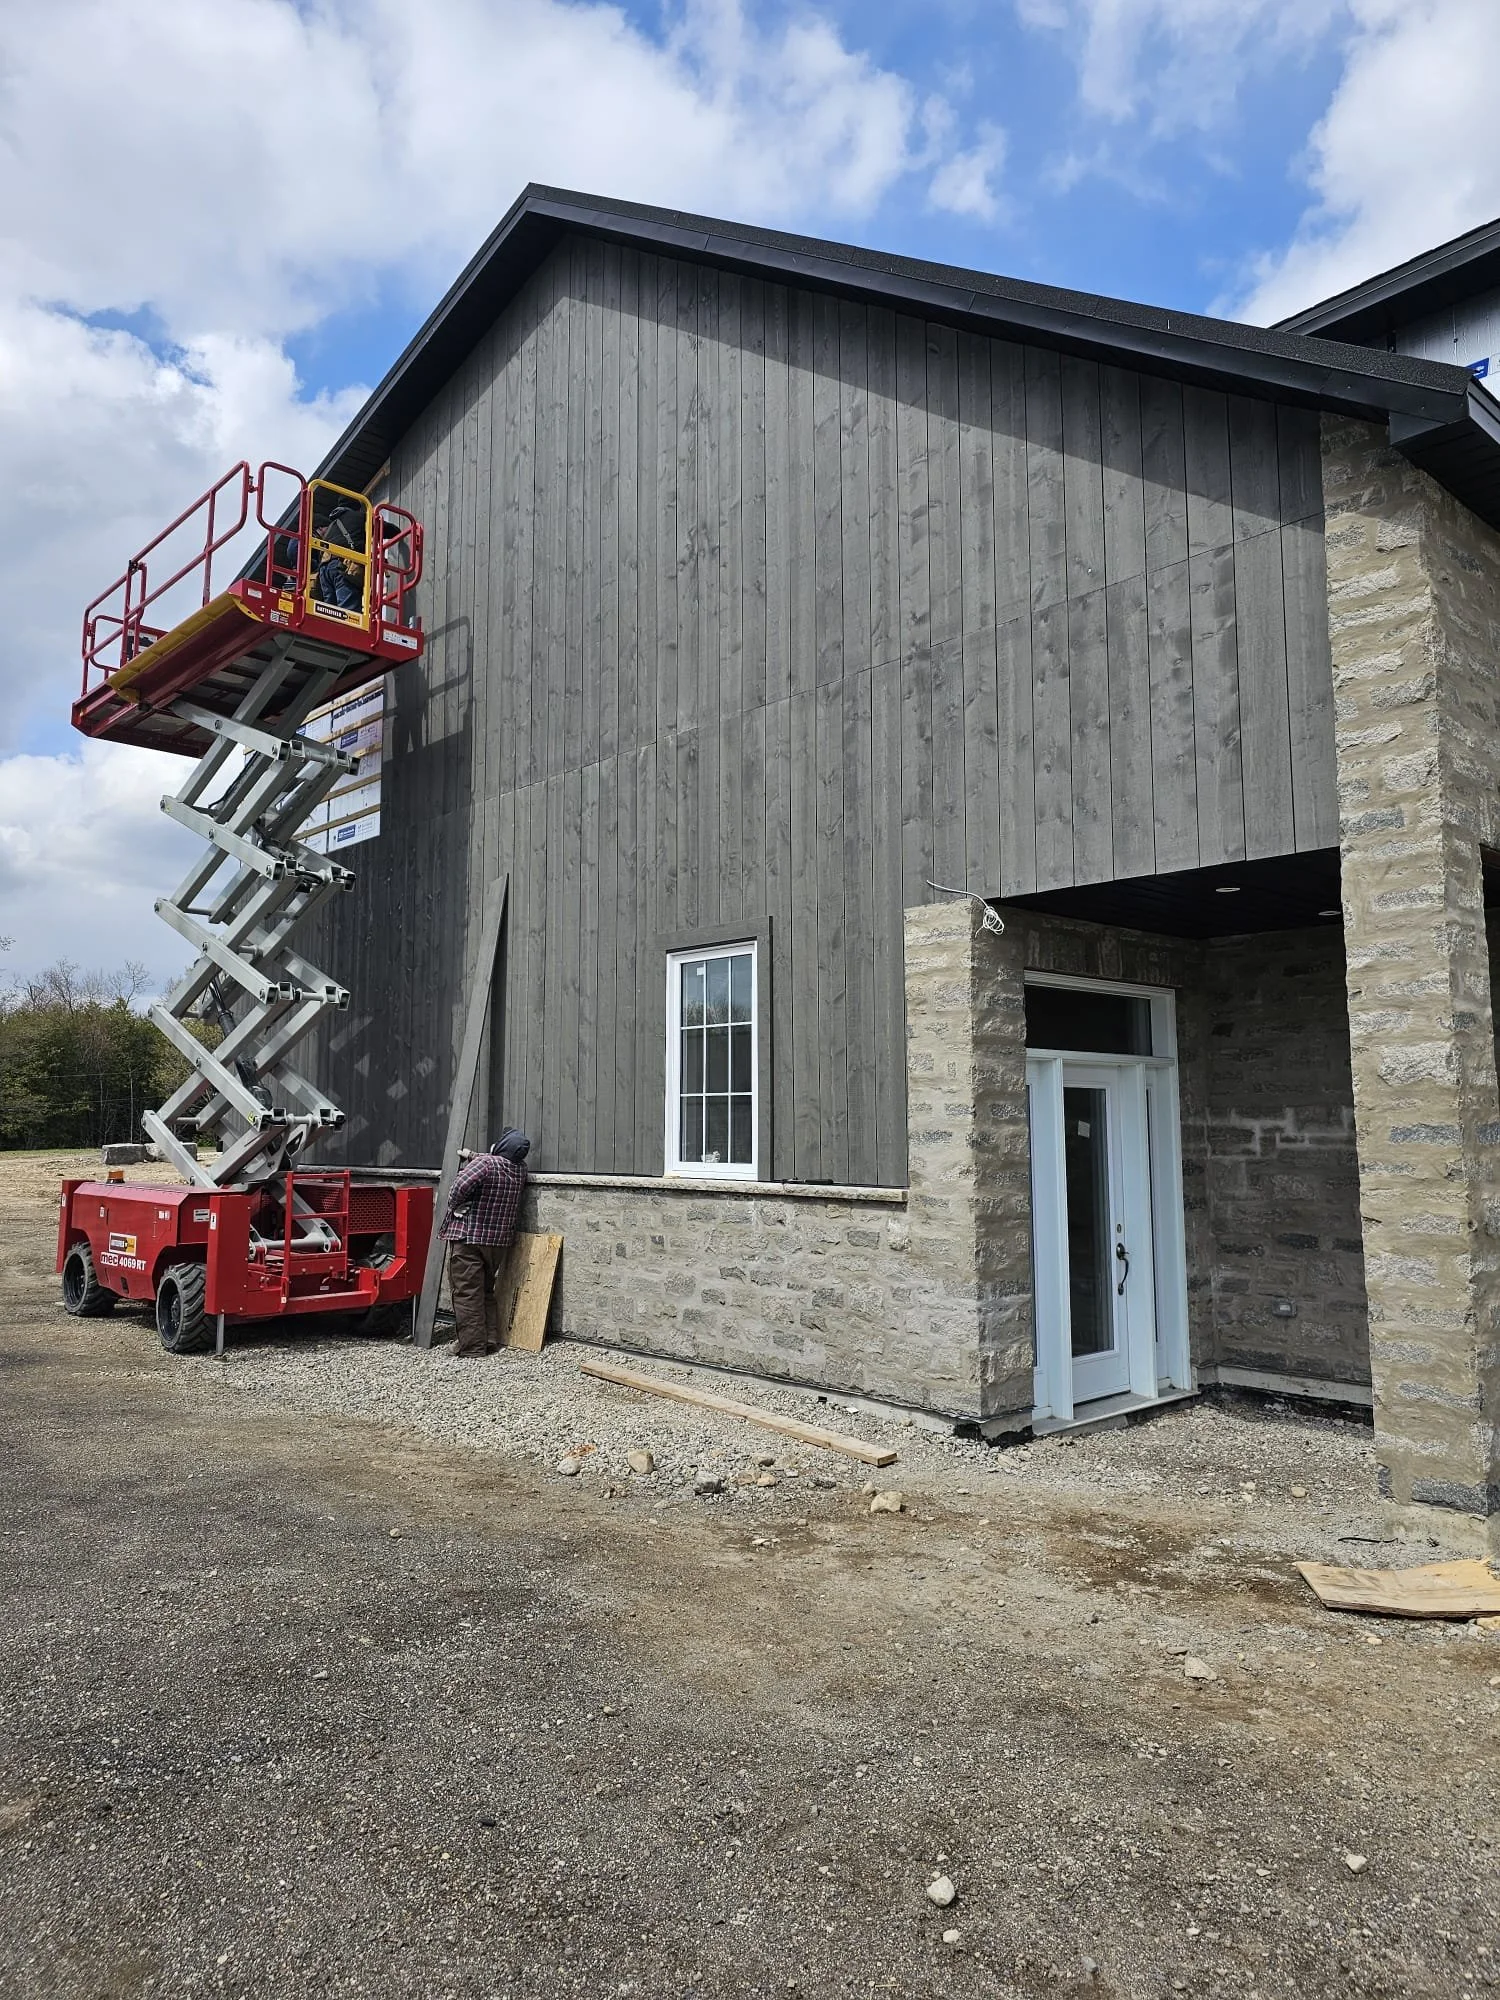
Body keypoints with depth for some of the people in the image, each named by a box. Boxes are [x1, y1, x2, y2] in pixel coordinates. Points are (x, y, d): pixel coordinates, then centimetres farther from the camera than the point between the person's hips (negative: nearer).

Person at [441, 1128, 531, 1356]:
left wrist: (455, 1206, -13)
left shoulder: (486, 1163, -15)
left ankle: (473, 1344, 0)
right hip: (499, 1240, 7)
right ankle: (488, 1340, 21)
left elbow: (463, 1183, -30)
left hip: (468, 1237, -7)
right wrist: (471, 1156, 34)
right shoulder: (520, 1171, 7)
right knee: (486, 1291, 19)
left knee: (467, 1293, -1)